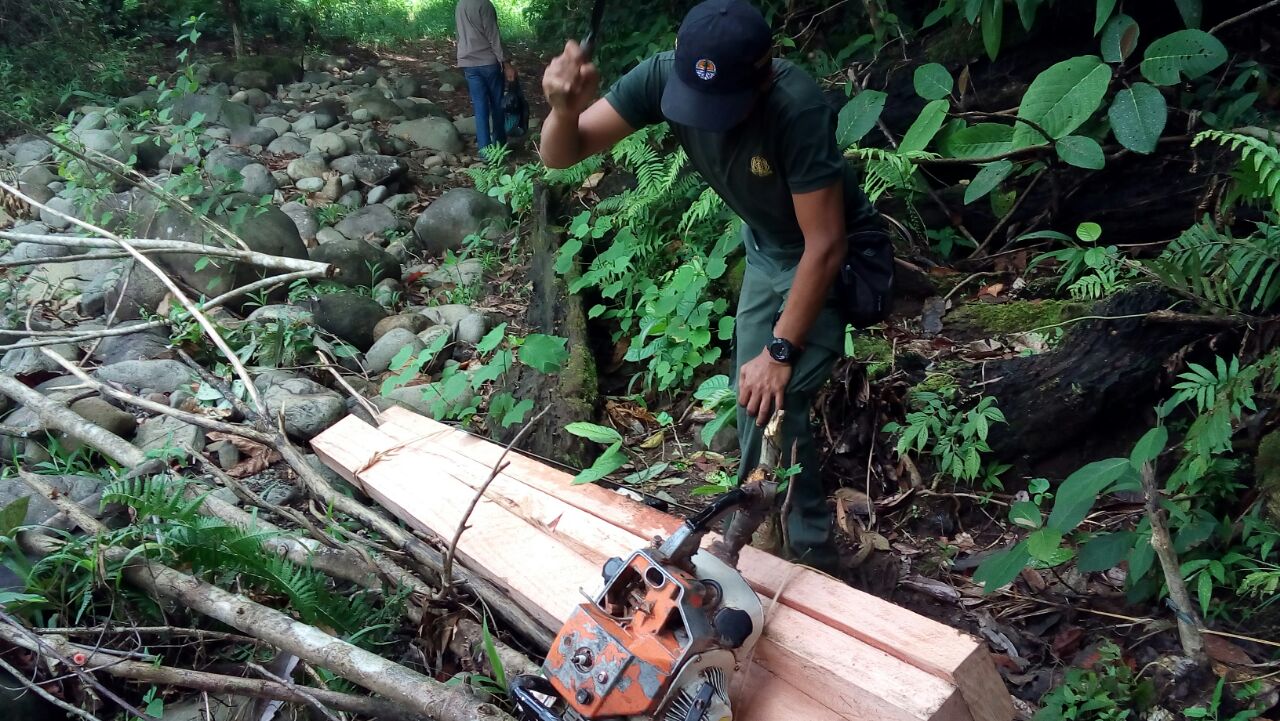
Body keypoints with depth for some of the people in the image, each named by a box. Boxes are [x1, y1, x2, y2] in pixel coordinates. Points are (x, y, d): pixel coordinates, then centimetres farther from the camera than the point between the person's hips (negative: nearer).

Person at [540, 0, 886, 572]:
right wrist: (564, 109, -47)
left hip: (829, 257, -6)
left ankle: (809, 557, 4)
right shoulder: (664, 76, -24)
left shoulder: (798, 108, -38)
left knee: (774, 401, -16)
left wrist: (780, 351, -27)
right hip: (767, 250, 6)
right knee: (751, 394, 14)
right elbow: (561, 155, -24)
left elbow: (825, 245, -31)